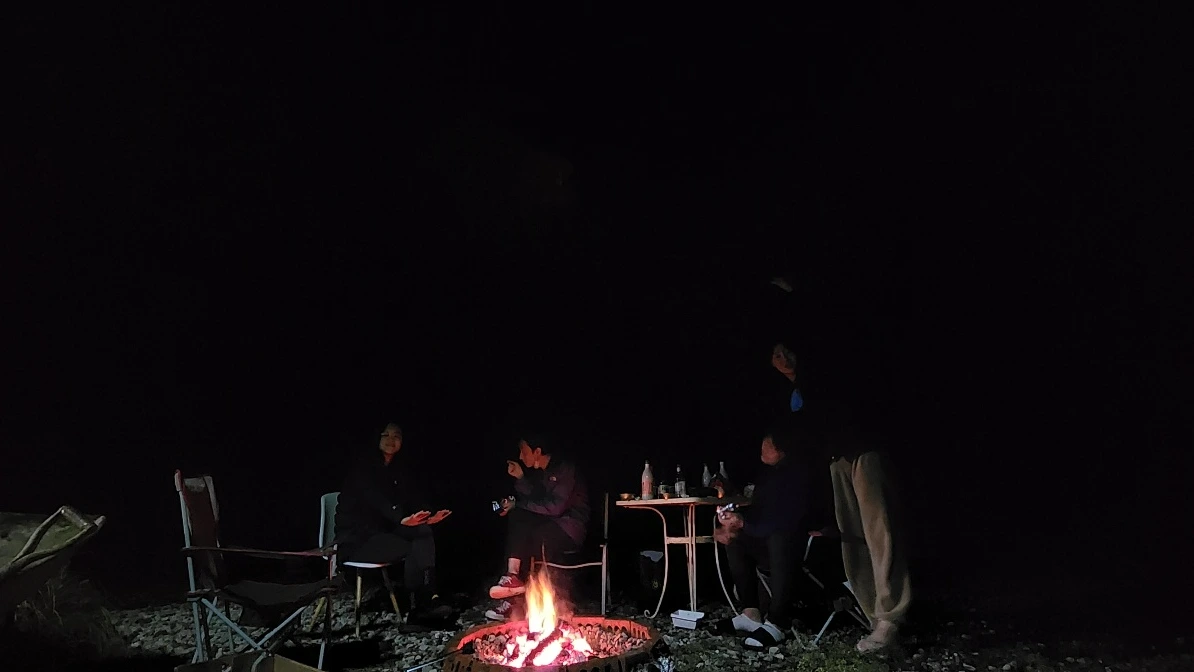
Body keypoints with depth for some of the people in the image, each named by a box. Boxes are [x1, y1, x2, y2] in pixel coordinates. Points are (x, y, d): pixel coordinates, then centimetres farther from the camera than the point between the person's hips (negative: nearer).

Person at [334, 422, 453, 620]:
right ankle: (421, 605, -17)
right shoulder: (363, 467, -9)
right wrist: (401, 519, -44)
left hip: (382, 533, 6)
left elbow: (416, 500, -2)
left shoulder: (401, 472, 11)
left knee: (424, 534, -22)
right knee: (415, 548, -25)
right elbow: (374, 498, -27)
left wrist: (428, 517, -26)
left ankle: (427, 603, -26)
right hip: (356, 538, -6)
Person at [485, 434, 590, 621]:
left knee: (533, 540, -32)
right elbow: (533, 503, 4)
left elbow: (555, 507, -23)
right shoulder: (537, 472, 10)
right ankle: (513, 575, -32)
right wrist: (520, 478, -6)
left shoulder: (565, 469, -14)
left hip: (570, 527, -7)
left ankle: (514, 601, -19)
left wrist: (519, 504, -18)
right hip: (548, 523, 7)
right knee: (516, 517, -21)